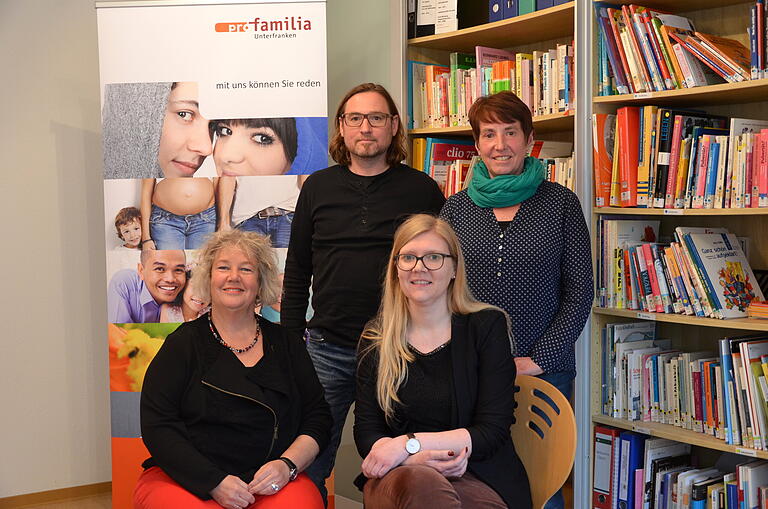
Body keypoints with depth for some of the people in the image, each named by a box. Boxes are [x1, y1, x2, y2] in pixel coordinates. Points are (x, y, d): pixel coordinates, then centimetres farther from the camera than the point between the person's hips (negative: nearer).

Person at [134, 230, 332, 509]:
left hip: (268, 483, 2)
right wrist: (215, 482, -15)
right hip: (185, 480, -1)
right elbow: (158, 426, -5)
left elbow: (318, 416, 11)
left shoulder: (285, 344, 13)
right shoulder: (183, 343, 4)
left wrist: (287, 465, -8)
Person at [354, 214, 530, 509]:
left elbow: (493, 432, -5)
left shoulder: (487, 327, 2)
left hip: (476, 480, -1)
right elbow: (366, 432, 4)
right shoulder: (375, 338, 10)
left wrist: (408, 443, -15)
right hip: (396, 477, 2)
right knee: (419, 481, -37)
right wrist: (415, 459, -17)